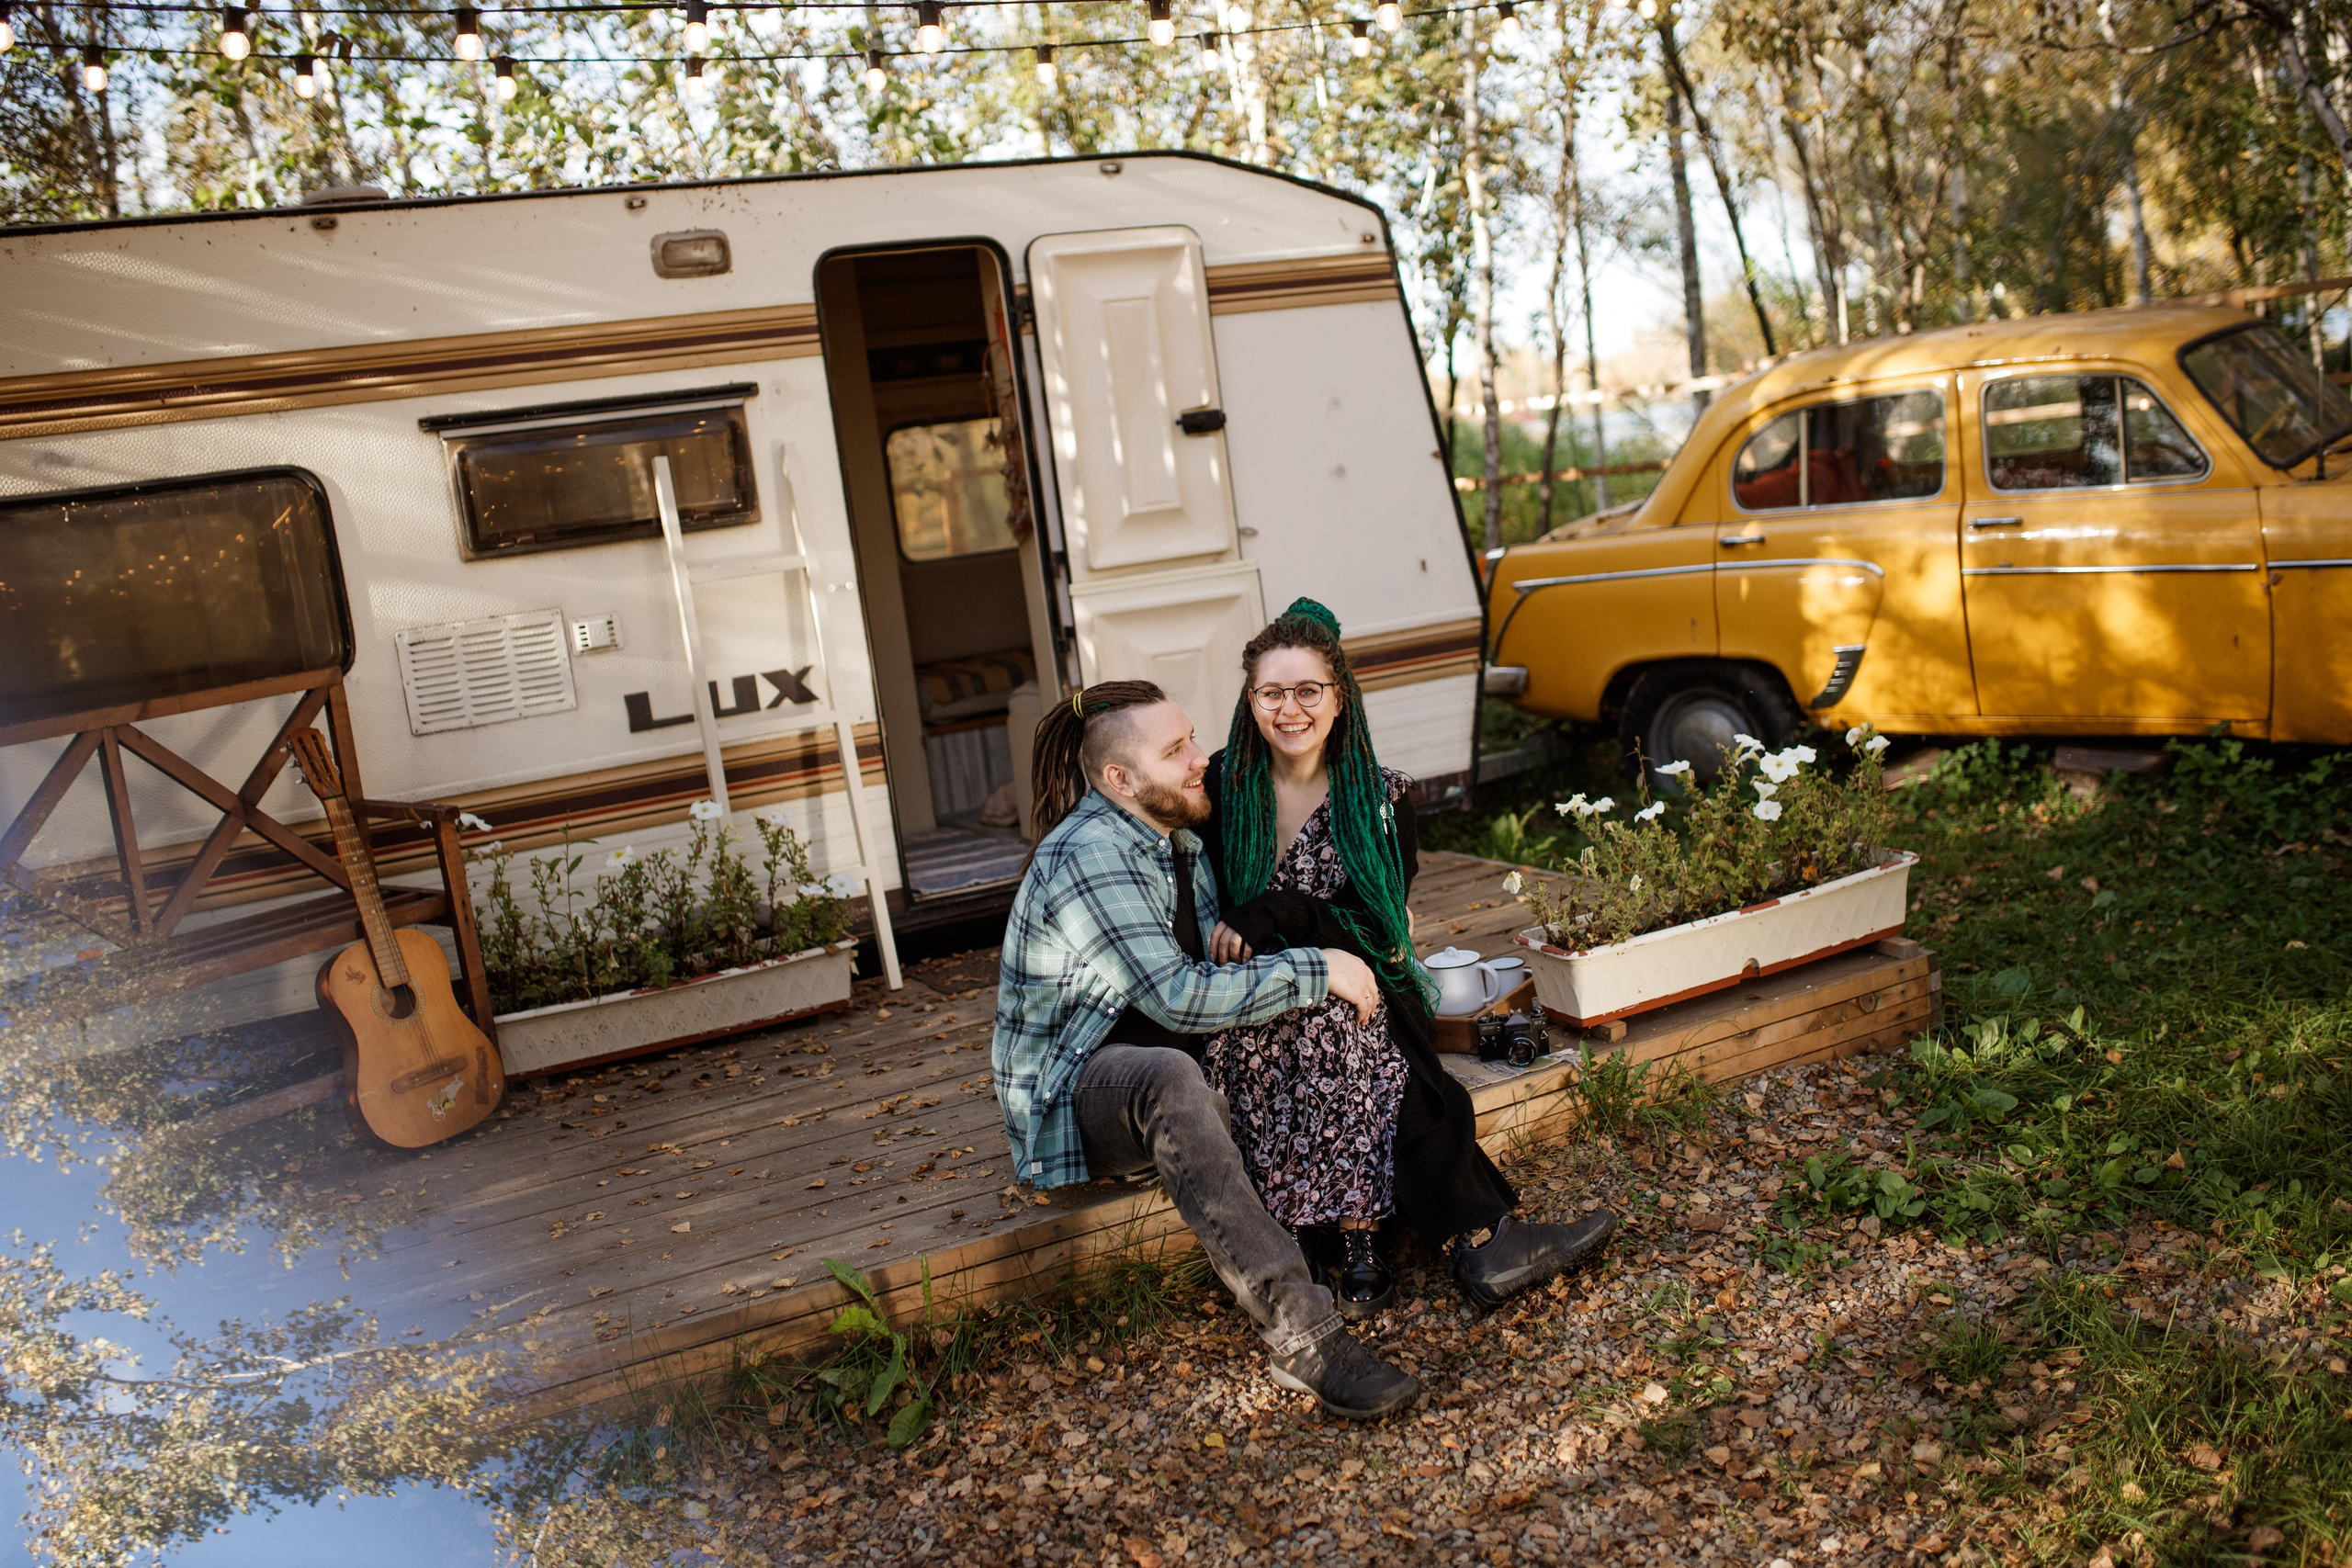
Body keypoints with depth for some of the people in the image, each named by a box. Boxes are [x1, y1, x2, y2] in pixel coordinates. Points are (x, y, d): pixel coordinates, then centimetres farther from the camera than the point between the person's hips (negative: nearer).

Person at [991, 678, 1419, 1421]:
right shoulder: (1087, 858, -23)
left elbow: (1219, 961, 17)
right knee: (1168, 1076, -41)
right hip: (1070, 1091, -9)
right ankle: (1301, 1334, -44)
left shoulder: (1176, 836, 6)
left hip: (1164, 1070, 9)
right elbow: (1180, 997, -31)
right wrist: (1316, 970, -24)